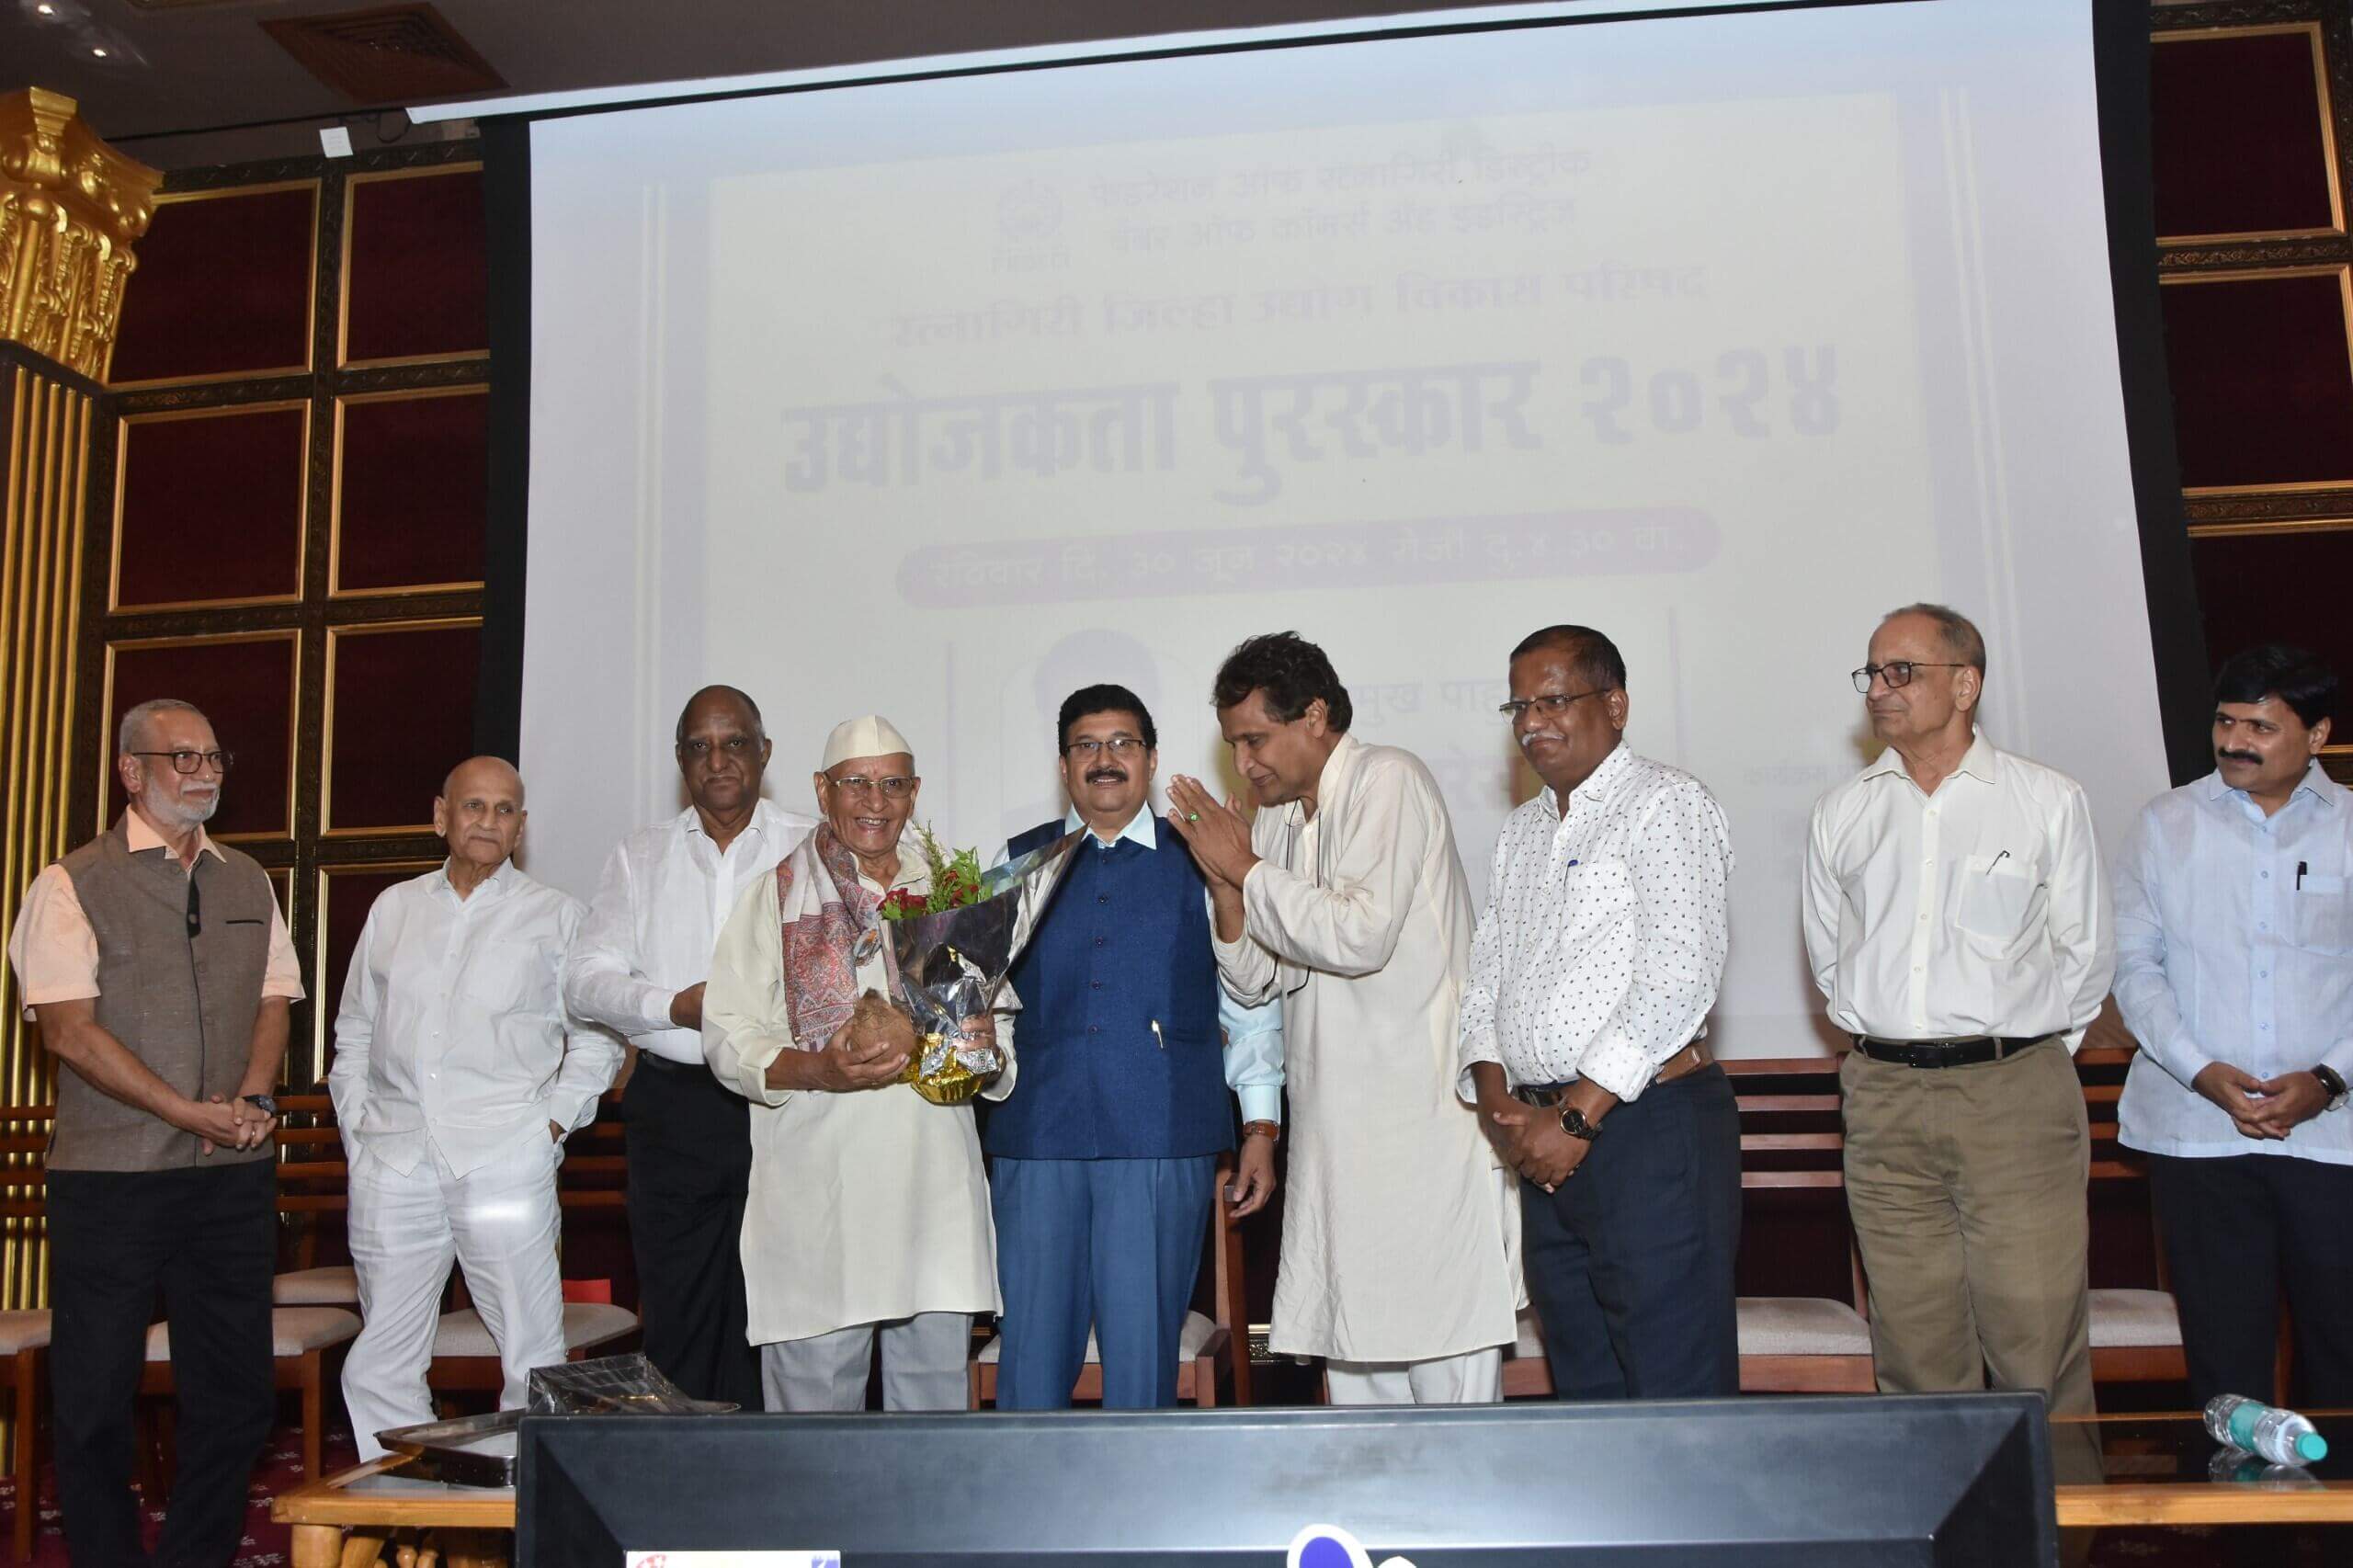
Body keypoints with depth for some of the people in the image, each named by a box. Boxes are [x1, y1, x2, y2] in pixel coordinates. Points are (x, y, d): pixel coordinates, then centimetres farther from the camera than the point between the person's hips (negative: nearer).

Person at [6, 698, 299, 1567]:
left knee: (236, 1392, 9)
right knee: (96, 1398, 5)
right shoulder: (74, 884, -3)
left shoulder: (247, 882, 12)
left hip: (234, 1176, 5)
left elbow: (273, 1003, 12)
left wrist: (251, 1101, -7)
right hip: (110, 1178, -4)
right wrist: (192, 1114, -15)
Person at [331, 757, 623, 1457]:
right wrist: (356, 1126, 11)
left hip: (503, 1158, -3)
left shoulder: (555, 914, 7)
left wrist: (552, 1122, -2)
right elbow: (354, 1029, 21)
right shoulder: (394, 908, 17)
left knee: (533, 1359, -5)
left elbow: (596, 1036, 8)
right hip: (394, 1158, 4)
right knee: (380, 1366, 8)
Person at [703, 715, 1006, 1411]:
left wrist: (987, 1047, -3)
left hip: (937, 1190, 3)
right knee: (814, 1403, 0)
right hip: (817, 1195, -3)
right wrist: (817, 1069, -19)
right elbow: (728, 1038, -1)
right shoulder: (778, 894, 5)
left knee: (937, 1403, 7)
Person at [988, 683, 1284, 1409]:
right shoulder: (1018, 861, 13)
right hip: (1037, 1136, 1)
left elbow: (1250, 1004, 10)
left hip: (1162, 1140, -1)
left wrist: (1261, 1128, 5)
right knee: (1030, 1348, 3)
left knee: (1142, 1352, 2)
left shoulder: (1200, 864, 9)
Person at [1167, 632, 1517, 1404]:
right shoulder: (1277, 821, 14)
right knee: (1354, 1355, 11)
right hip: (1338, 1133, 8)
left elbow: (1361, 934, -21)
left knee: (1449, 1370, -2)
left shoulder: (1388, 781, -8)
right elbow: (1257, 983, 13)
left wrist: (1247, 870, -11)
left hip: (1427, 1128, -8)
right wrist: (1225, 885, -4)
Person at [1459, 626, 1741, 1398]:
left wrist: (1576, 1115, -15)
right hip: (1547, 1140, 7)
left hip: (1649, 1124, -7)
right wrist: (1497, 1100, 1)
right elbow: (1484, 976, 17)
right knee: (1584, 1385, 12)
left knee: (1674, 1385, -4)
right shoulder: (1522, 831, 19)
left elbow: (1679, 979, -14)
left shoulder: (1664, 803, -4)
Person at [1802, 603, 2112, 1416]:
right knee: (1915, 1347, 8)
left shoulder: (2049, 799, 3)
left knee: (2037, 1341, -3)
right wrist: (1885, 1043, 11)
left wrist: (2027, 1052, 6)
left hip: (2017, 1099, -2)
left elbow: (2087, 950, 7)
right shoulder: (1842, 813, 10)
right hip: (1885, 1104, 3)